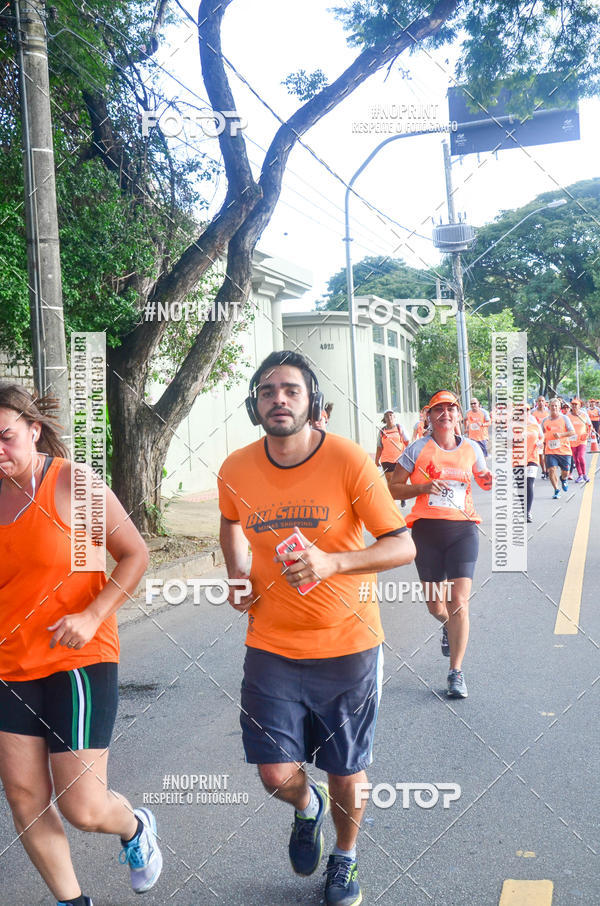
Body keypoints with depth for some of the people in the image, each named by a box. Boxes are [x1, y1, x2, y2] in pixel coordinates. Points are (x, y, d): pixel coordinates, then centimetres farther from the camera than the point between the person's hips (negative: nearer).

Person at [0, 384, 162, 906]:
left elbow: (135, 555, -7)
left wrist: (92, 615, -17)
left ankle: (136, 829, 32)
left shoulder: (73, 483, -9)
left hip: (78, 660, -5)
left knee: (82, 808, -3)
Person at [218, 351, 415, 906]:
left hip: (346, 642, -2)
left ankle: (345, 858, 44)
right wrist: (237, 573, 3)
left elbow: (404, 546, -14)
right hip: (271, 644, 2)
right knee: (277, 775, 0)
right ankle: (308, 808, 38)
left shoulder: (348, 460, -16)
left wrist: (332, 561, -29)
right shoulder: (236, 470, -6)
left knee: (346, 771, 12)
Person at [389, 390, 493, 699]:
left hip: (463, 530, 1)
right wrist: (424, 487, -16)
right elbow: (394, 488, 0)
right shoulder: (418, 449, -1)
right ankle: (448, 626, 46)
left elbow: (484, 479, 23)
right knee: (436, 606, 7)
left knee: (459, 603, -9)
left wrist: (492, 481, 0)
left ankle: (456, 673, 3)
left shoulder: (471, 448, 6)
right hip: (427, 530, 0)